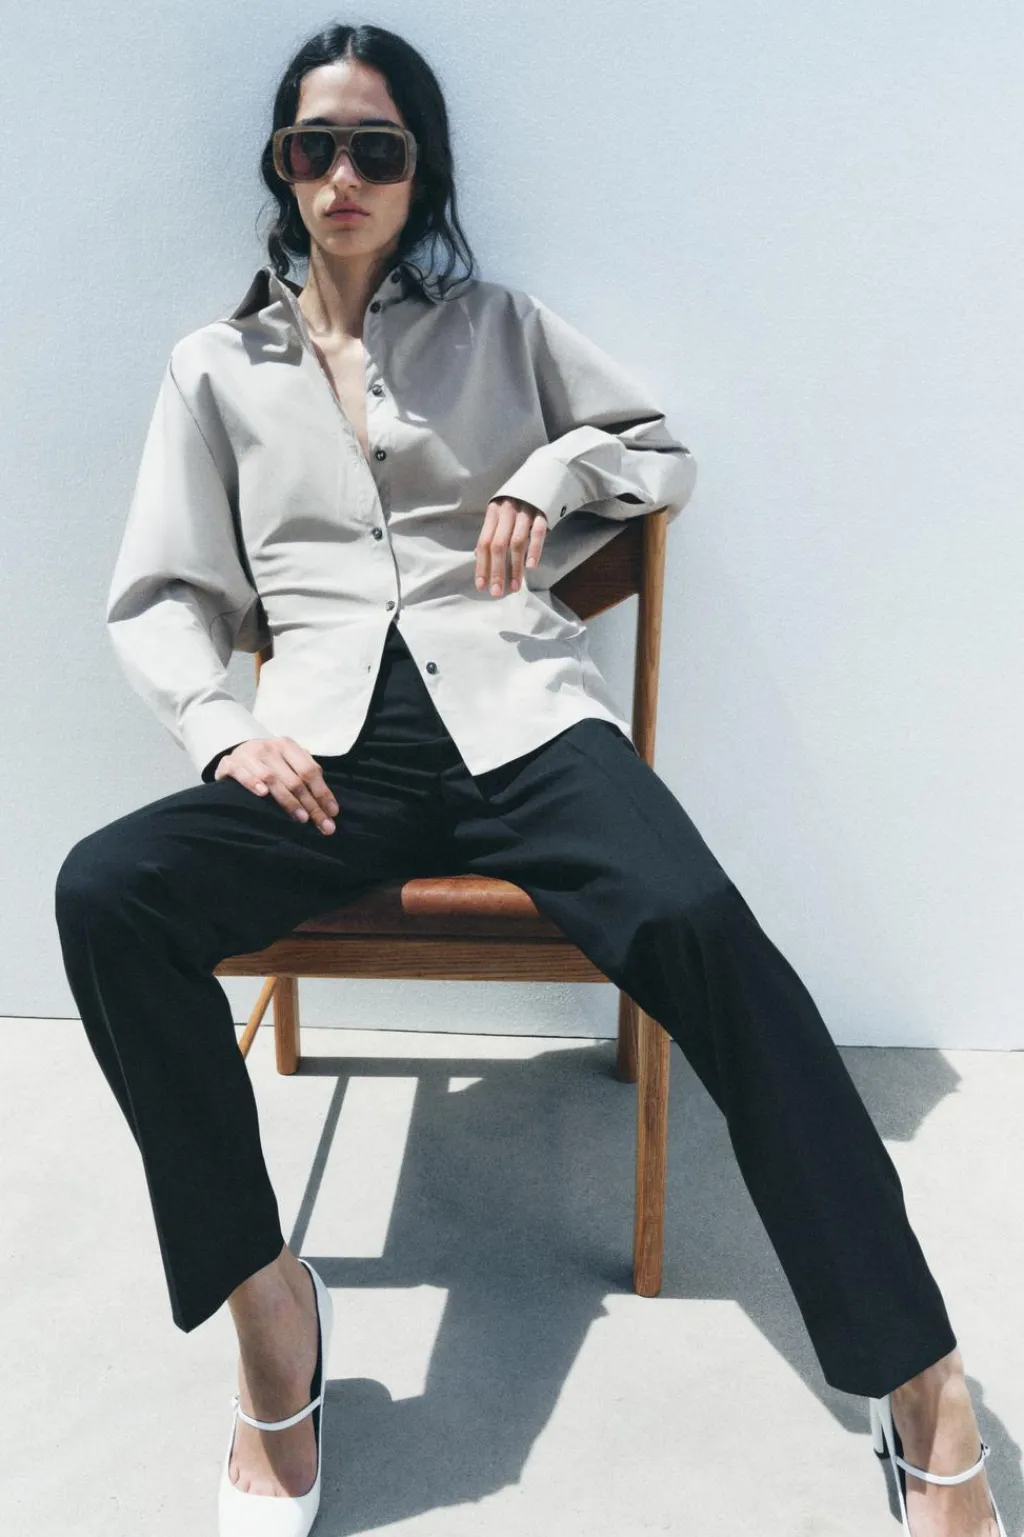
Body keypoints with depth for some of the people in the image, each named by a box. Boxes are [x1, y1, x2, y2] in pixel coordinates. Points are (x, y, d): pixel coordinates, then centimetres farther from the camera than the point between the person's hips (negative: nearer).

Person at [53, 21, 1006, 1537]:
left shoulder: (498, 326, 20)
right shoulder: (218, 367, 20)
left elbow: (663, 449, 24)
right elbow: (159, 595, 13)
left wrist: (554, 473, 3)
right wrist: (225, 728, -7)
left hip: (515, 713, -1)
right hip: (331, 744, 2)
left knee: (698, 924, -31)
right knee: (106, 893, -26)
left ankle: (922, 1391, -22)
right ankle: (264, 1301, -12)